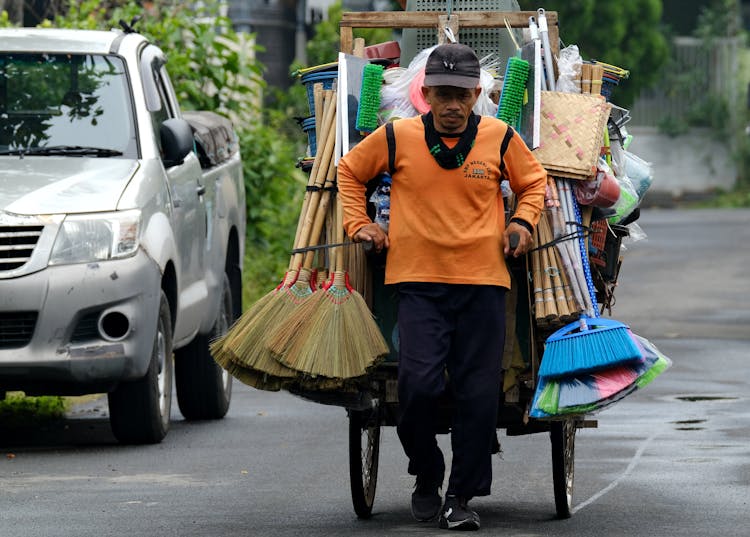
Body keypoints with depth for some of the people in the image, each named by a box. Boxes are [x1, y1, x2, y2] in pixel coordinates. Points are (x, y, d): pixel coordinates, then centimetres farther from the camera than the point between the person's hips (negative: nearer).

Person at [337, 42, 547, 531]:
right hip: (418, 281, -1)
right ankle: (427, 479, 12)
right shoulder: (396, 138, 1)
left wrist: (523, 222, 5)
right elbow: (350, 171, 18)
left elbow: (533, 181, 21)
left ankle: (461, 496, 10)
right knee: (419, 385, -13)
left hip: (483, 280, 1)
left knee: (479, 394, -2)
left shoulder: (500, 139, 4)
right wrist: (358, 223, 9)